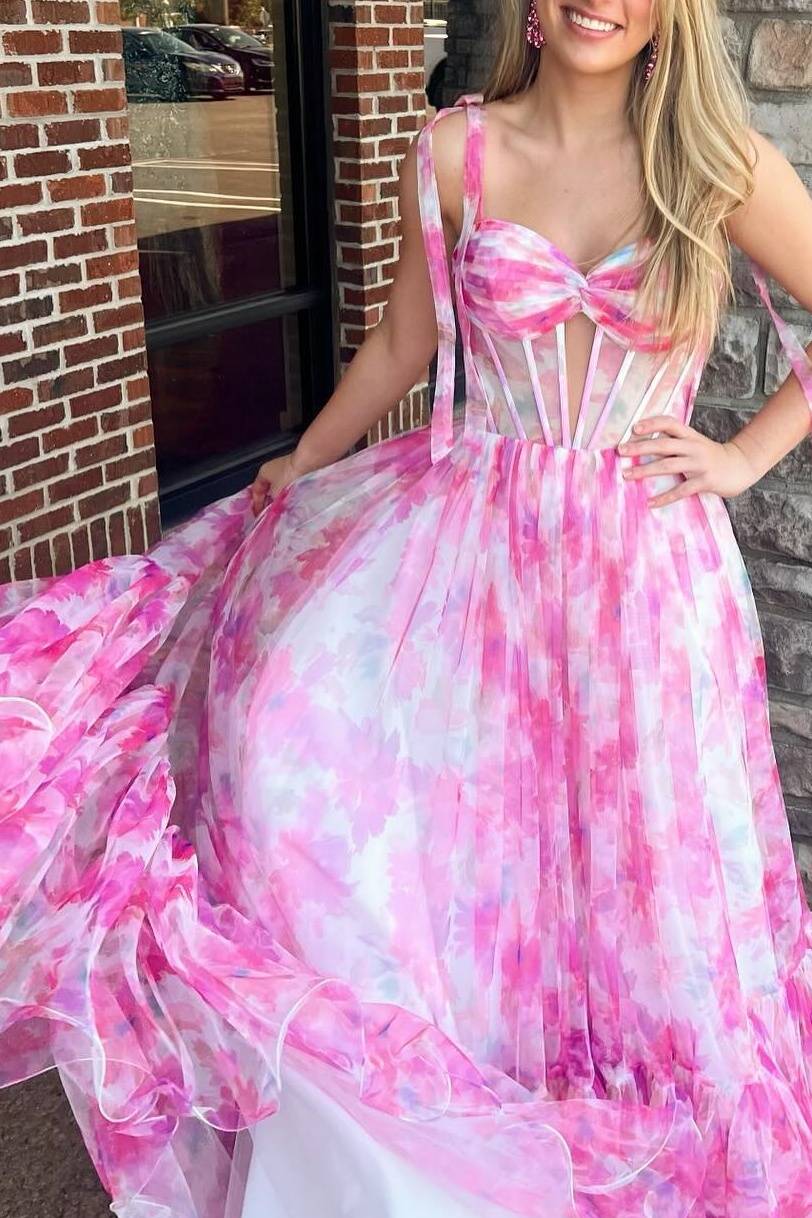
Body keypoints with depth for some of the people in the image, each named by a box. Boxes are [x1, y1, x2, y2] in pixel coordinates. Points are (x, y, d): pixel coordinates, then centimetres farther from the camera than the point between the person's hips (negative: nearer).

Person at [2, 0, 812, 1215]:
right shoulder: (456, 151, 2)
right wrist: (295, 467, 22)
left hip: (638, 563, 0)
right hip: (462, 529, 1)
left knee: (622, 886, 6)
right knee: (289, 716, -19)